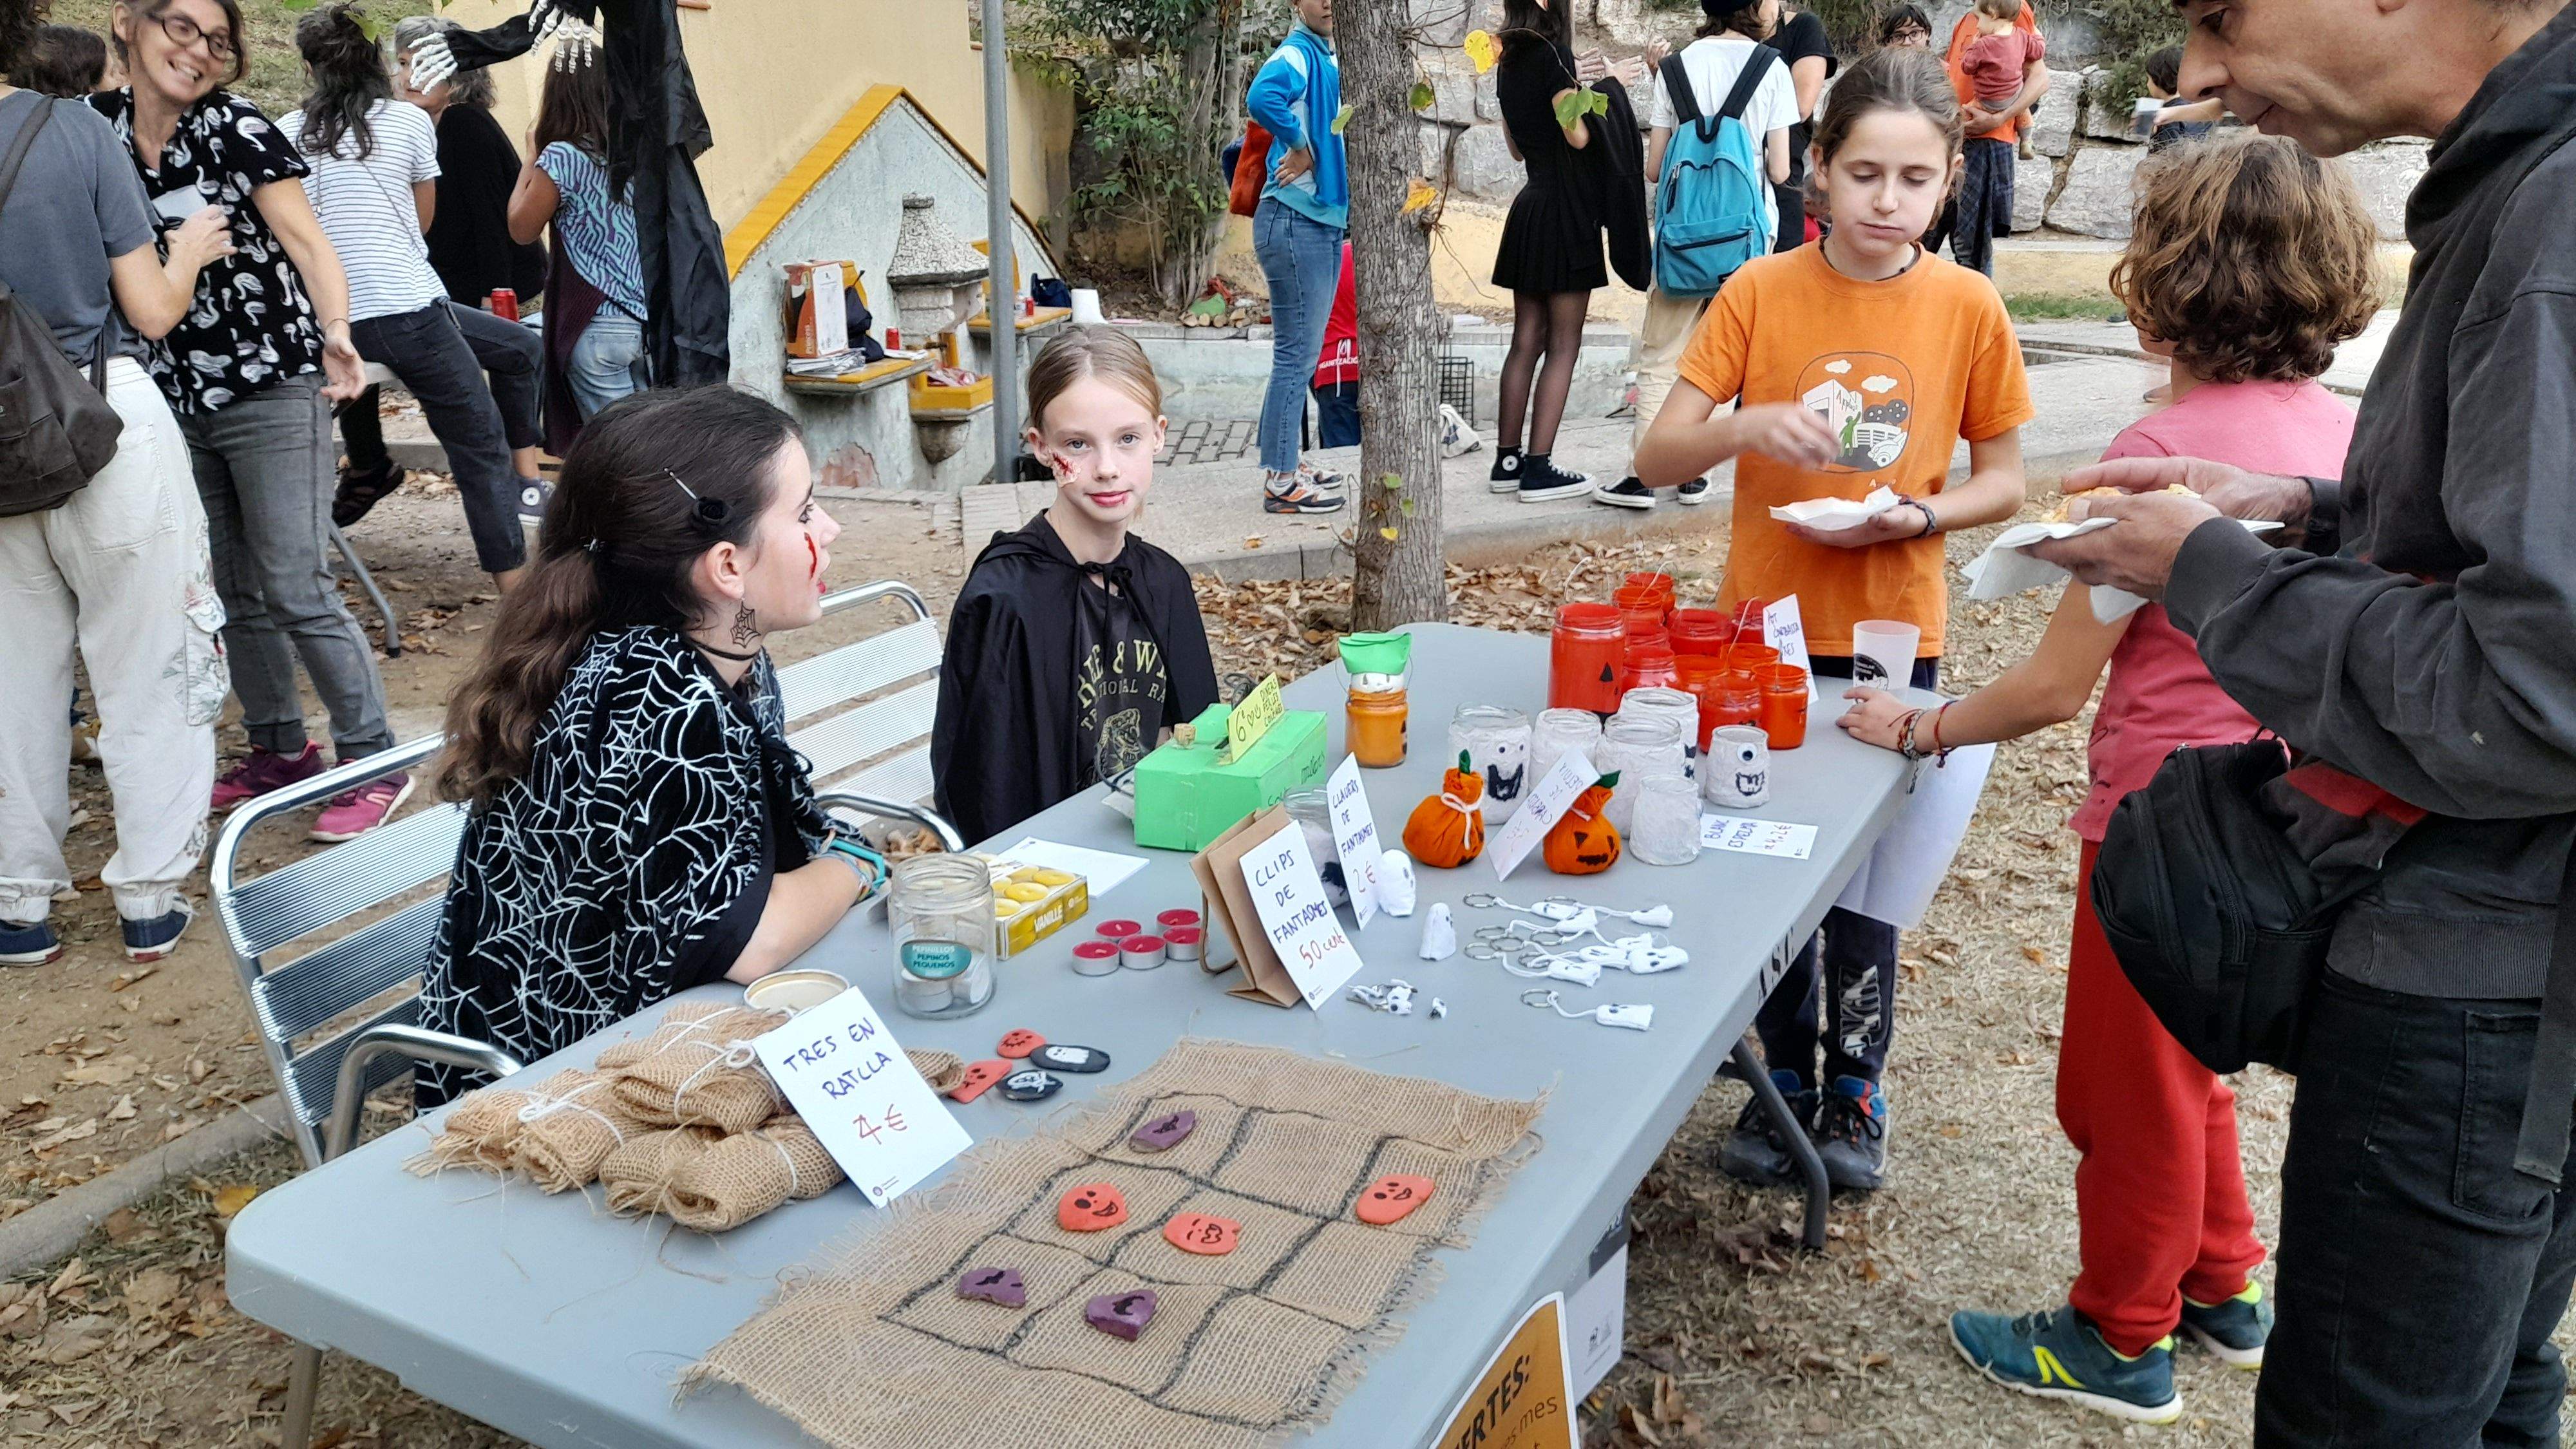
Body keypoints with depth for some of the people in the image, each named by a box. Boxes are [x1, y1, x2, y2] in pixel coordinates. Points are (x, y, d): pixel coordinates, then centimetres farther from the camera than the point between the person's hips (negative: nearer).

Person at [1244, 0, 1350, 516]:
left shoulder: (1333, 60, 16)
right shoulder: (1297, 54, -13)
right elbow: (1262, 98, -34)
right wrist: (1300, 148, -20)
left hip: (1327, 221, 10)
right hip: (1295, 221, -10)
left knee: (1300, 354, 15)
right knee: (1296, 355, -7)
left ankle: (1286, 462, 25)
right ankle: (1280, 482, -3)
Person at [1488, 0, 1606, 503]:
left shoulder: (1508, 64, 12)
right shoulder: (1551, 53, -11)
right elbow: (1577, 134, -16)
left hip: (1530, 206, 8)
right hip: (1566, 207, -8)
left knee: (1526, 340, 10)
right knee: (1563, 344, -4)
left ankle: (1507, 460, 13)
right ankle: (1539, 469, -5)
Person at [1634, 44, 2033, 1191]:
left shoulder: (1969, 308, -4)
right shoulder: (1758, 292, -5)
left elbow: (2002, 482, 4)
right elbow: (1656, 458, -9)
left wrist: (1916, 515, -16)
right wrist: (1749, 426, -27)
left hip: (1892, 635, 0)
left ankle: (1857, 1085, 29)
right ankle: (1786, 1076, 30)